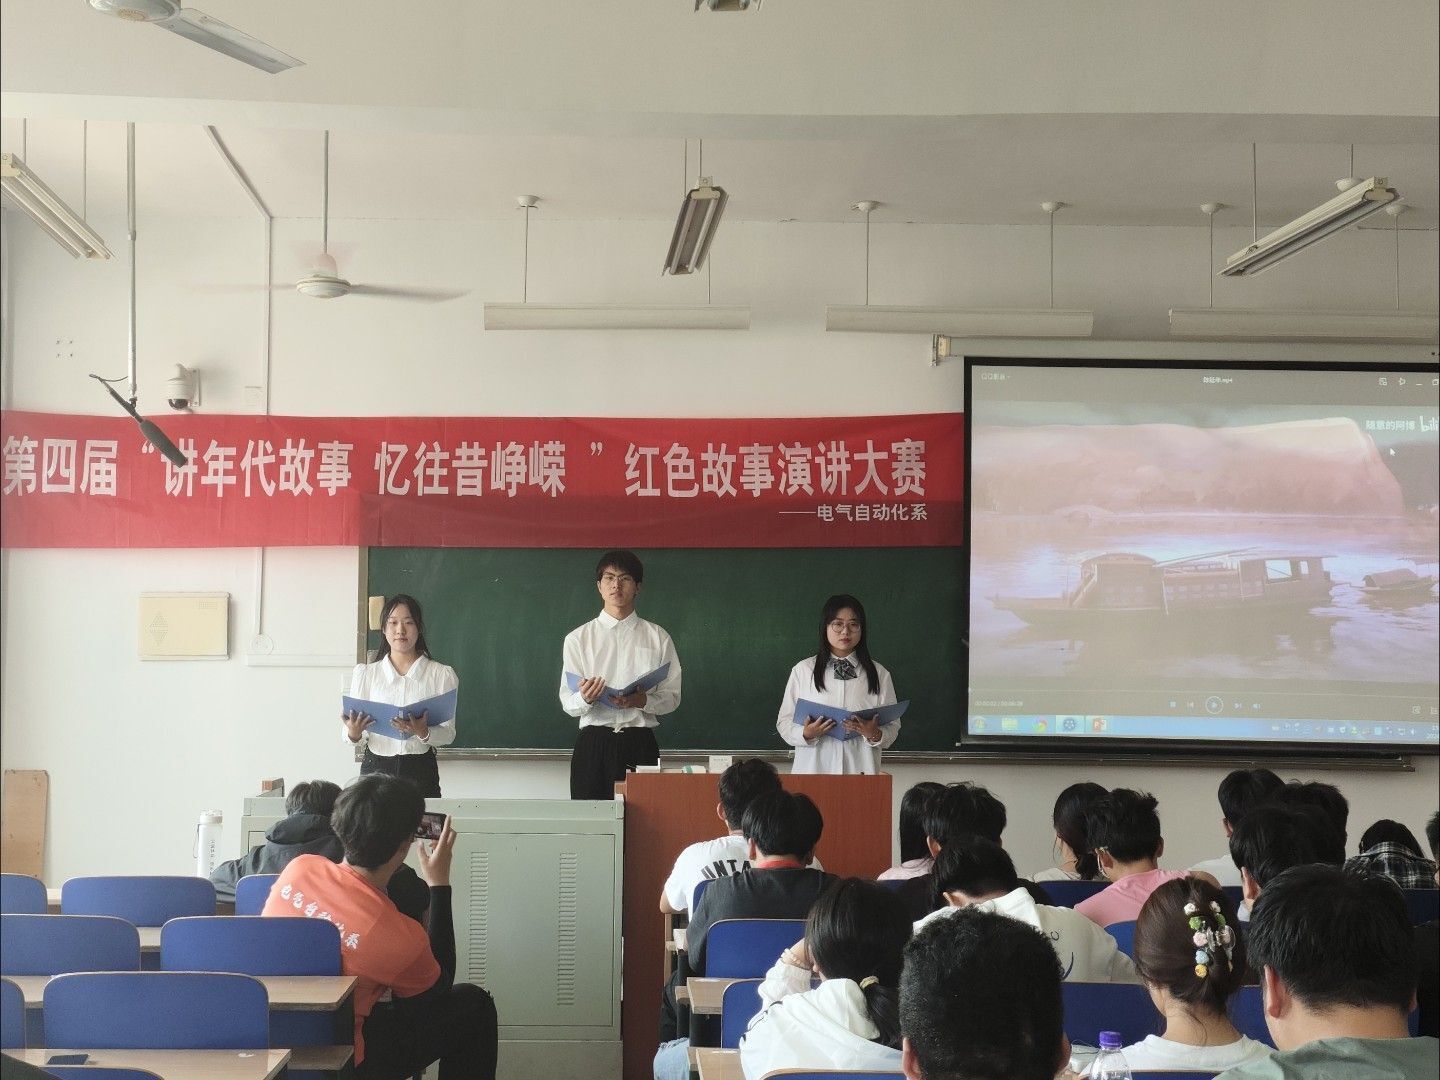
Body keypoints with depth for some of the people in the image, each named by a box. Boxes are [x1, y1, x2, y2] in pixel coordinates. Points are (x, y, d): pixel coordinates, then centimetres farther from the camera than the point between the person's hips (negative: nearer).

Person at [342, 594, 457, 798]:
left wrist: (423, 732, -21)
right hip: (375, 767, 1)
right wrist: (353, 734, -19)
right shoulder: (365, 673, 6)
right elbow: (349, 735, 4)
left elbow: (448, 734, -1)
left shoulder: (442, 674, 1)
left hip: (420, 770, -1)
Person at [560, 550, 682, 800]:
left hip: (640, 744, 0)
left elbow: (672, 698, 6)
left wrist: (641, 701, -13)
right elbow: (568, 703, 4)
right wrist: (585, 698, -18)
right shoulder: (578, 638, 8)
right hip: (593, 744, 0)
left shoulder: (658, 638, 9)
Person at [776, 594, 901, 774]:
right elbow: (784, 722, 5)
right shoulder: (802, 671, 4)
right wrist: (806, 734, -14)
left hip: (860, 770, 1)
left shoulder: (879, 674, 6)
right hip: (812, 769, -1)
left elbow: (893, 729, 6)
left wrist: (874, 734, -14)